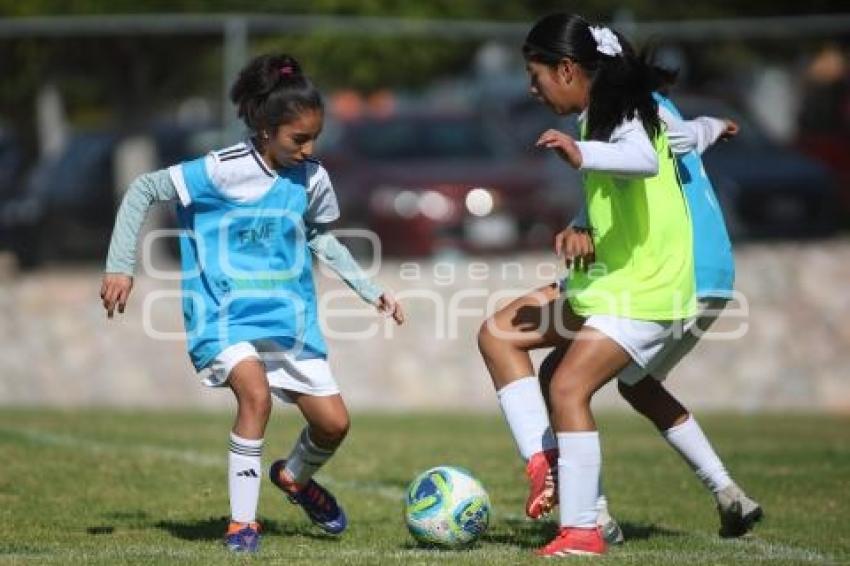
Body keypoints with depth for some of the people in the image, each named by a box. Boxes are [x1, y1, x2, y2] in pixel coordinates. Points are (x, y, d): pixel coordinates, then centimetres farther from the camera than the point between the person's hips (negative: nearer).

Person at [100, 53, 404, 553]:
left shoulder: (312, 179, -1)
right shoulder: (221, 171, -16)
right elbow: (143, 190, -8)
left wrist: (371, 290, 16)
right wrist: (120, 266, -10)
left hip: (291, 317, 5)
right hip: (225, 315, -5)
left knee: (334, 422, 3)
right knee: (257, 395, -30)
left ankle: (296, 477, 38)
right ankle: (242, 522, -17)